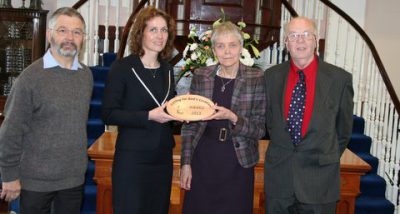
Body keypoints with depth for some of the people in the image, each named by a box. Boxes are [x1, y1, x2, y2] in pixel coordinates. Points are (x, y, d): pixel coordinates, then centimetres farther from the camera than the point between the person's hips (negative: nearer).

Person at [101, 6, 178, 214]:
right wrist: (148, 116, -22)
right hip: (132, 157, -6)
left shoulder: (167, 68, 9)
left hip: (163, 156, 6)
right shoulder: (122, 67, -9)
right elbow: (109, 114, -13)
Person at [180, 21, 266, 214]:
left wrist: (233, 118, -22)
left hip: (237, 165, -2)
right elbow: (189, 123, 6)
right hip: (202, 163, 2)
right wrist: (186, 162, 2)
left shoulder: (256, 79, -6)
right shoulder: (200, 76, 1)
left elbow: (260, 130, -5)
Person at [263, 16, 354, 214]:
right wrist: (281, 150, 12)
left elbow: (344, 128, 5)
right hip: (279, 175, 2)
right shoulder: (271, 76, 1)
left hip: (320, 177, -2)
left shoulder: (340, 78, -6)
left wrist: (328, 158, 11)